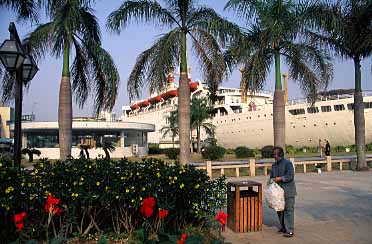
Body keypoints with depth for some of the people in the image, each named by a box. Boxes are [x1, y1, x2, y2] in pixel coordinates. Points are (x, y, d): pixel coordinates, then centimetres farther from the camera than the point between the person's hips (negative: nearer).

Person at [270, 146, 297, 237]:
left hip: (288, 191, -8)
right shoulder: (274, 165, 13)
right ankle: (283, 227, 26)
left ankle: (290, 231, 0)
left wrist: (280, 178, -20)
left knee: (288, 210, -5)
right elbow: (272, 175, 20)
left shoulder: (287, 163, -10)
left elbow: (291, 176, -18)